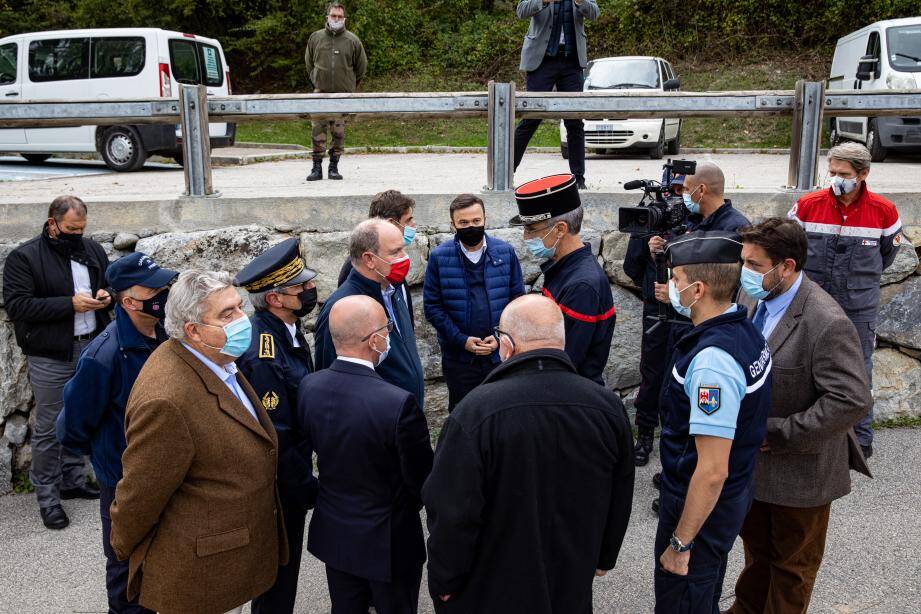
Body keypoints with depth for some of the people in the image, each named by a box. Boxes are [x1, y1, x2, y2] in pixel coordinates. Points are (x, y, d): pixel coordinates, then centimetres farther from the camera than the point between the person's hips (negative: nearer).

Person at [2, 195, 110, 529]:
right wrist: (70, 304, -21)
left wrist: (106, 296, -4)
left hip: (91, 349, 5)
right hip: (51, 357, -5)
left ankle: (73, 480, 33)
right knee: (49, 428, 2)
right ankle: (47, 495, 14)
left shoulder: (93, 250, 8)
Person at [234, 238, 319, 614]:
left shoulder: (286, 330, -1)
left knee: (282, 568, 27)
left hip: (291, 476, 9)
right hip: (279, 488, -9)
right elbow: (275, 439, -28)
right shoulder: (262, 356, -31)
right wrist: (309, 489, -17)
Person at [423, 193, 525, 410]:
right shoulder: (439, 257, -5)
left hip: (501, 353, 1)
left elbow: (517, 300, 2)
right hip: (458, 357, -1)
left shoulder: (505, 252, -1)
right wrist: (462, 340, -12)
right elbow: (432, 307, -4)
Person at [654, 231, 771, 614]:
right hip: (735, 494, 9)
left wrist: (681, 543, -21)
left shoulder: (712, 360, -31)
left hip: (702, 505, -9)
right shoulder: (744, 328, -1)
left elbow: (713, 471, -30)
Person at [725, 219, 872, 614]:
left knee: (791, 561, 17)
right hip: (756, 460, 7)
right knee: (756, 545, 28)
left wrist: (779, 435, -24)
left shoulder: (827, 323, -28)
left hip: (800, 470, -7)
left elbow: (853, 400, -29)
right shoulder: (762, 302, -3)